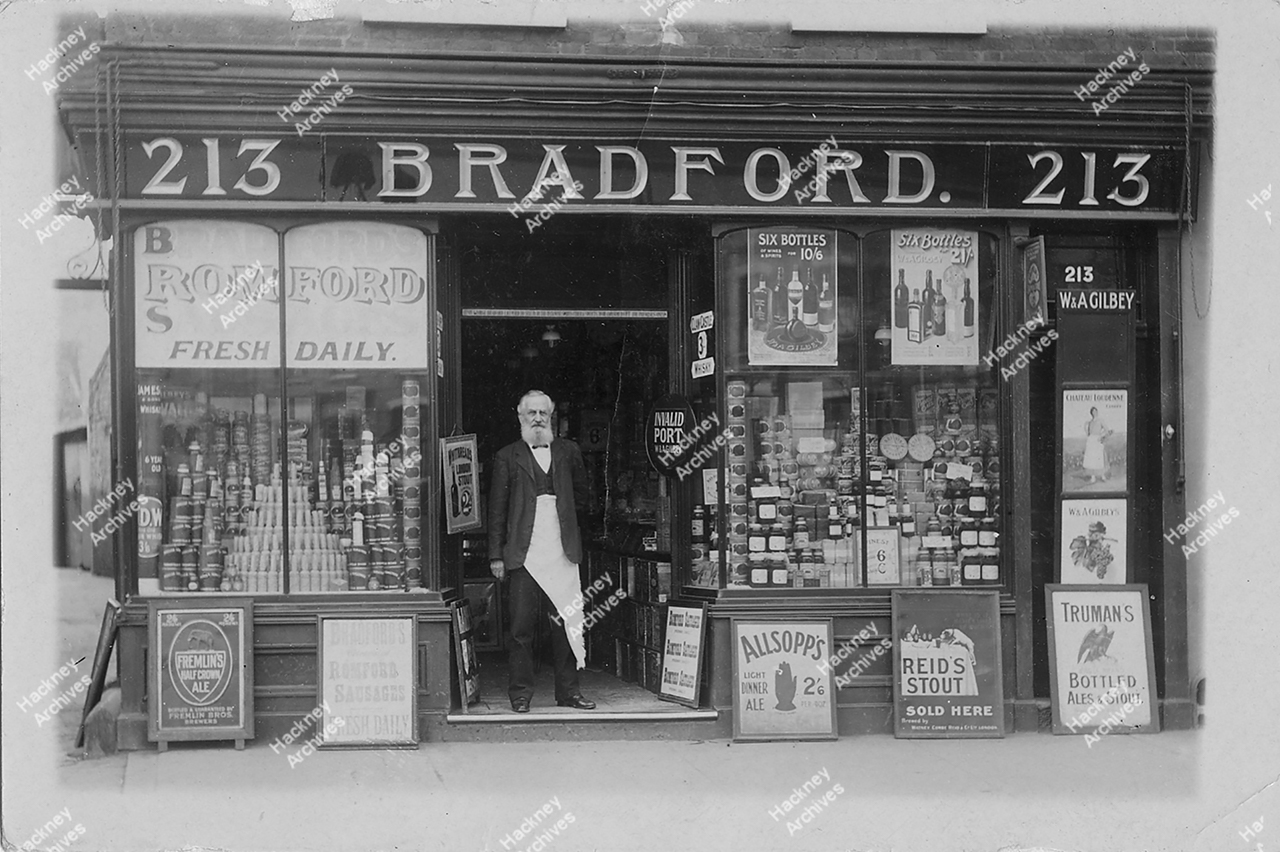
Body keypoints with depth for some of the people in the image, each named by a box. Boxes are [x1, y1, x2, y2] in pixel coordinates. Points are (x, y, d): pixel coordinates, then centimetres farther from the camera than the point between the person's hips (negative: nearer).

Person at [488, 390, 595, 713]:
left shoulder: (568, 452, 13)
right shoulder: (507, 457, 6)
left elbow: (581, 496, 22)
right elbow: (497, 508, 4)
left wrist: (564, 519, 9)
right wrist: (496, 555, -1)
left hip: (562, 552, 2)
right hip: (524, 553, -2)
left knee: (567, 623, 3)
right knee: (522, 626, -2)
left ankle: (568, 691, 11)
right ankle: (520, 693, 6)